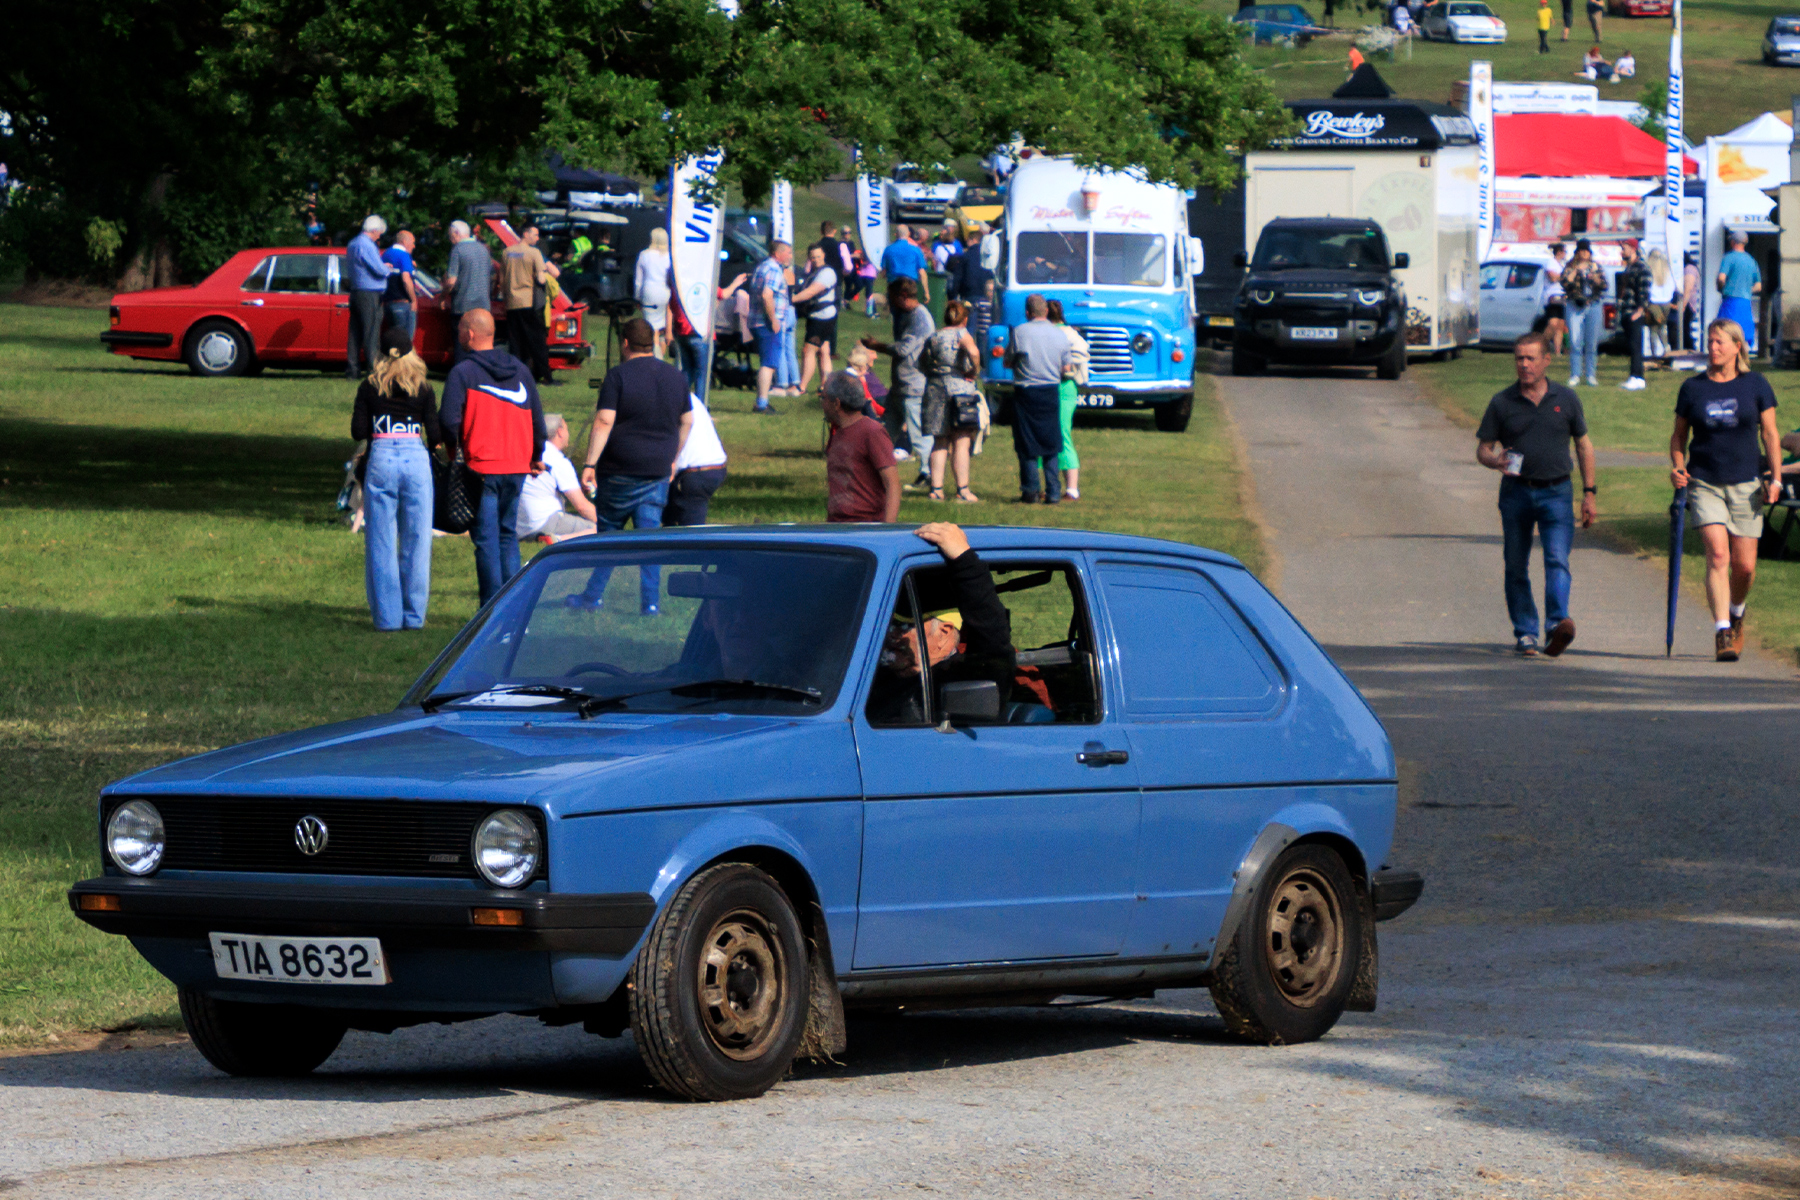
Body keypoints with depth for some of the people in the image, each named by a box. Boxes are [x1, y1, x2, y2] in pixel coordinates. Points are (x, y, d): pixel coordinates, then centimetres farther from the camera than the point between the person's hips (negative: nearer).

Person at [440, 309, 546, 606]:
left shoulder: (462, 373, -7)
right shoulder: (519, 370, 10)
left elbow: (450, 421, -14)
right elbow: (537, 417, 12)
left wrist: (452, 448, 5)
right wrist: (536, 456, 25)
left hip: (481, 467, -5)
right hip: (517, 466, 5)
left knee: (486, 539, -1)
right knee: (508, 534, 15)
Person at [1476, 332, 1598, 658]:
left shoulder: (1566, 399, 6)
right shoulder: (1502, 403, 4)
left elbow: (1584, 446, 14)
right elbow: (1483, 449, 6)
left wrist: (1589, 493, 9)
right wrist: (1495, 461, -19)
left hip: (1555, 493, -1)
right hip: (1516, 493, 1)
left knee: (1557, 560, -17)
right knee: (1516, 567, 5)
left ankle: (1558, 623, -30)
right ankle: (1525, 633, 15)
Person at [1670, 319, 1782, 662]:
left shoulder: (1755, 385, 3)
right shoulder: (1693, 388, 4)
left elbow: (1771, 434, 6)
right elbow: (1679, 434, 13)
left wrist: (1776, 479, -3)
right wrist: (1677, 466, -5)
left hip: (1745, 485, 1)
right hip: (1704, 484, -1)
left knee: (1744, 566, 3)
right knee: (1718, 554, -17)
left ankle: (1736, 612, 34)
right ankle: (1722, 632, -18)